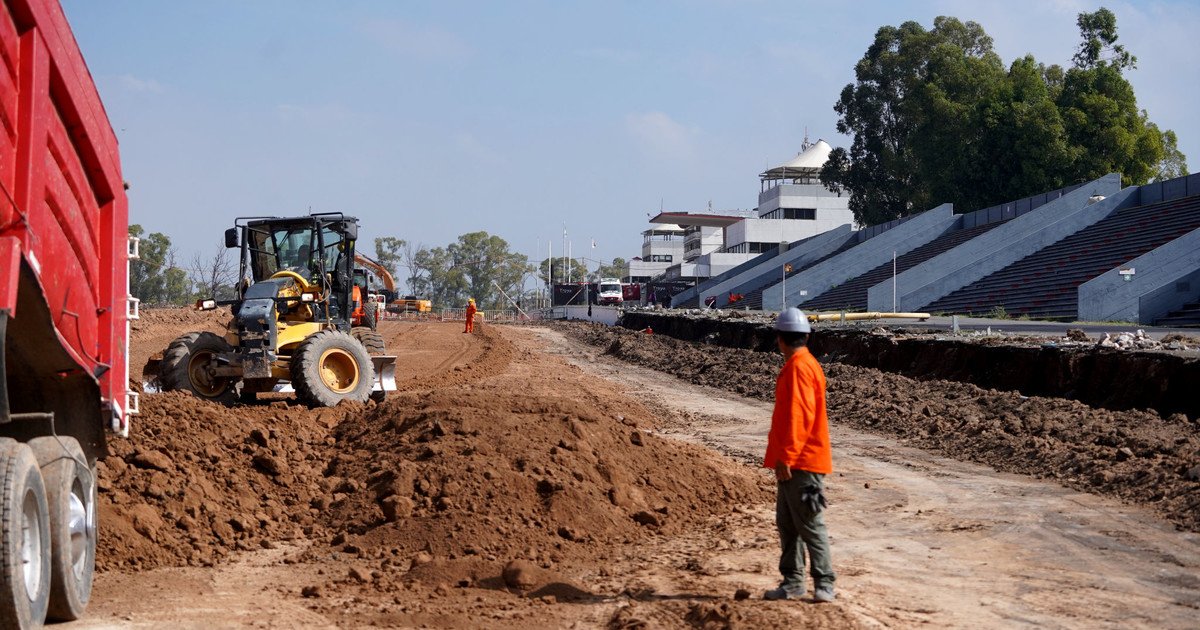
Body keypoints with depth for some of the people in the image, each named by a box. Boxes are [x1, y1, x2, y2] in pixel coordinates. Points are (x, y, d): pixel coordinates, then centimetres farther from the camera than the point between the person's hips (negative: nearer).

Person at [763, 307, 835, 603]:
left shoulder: (799, 367, -15)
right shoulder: (799, 364, 16)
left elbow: (799, 416, -22)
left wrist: (785, 458, -23)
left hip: (800, 463, -10)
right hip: (795, 463, 10)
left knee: (810, 524, -7)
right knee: (787, 524, 12)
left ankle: (824, 584, -4)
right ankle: (792, 583, 17)